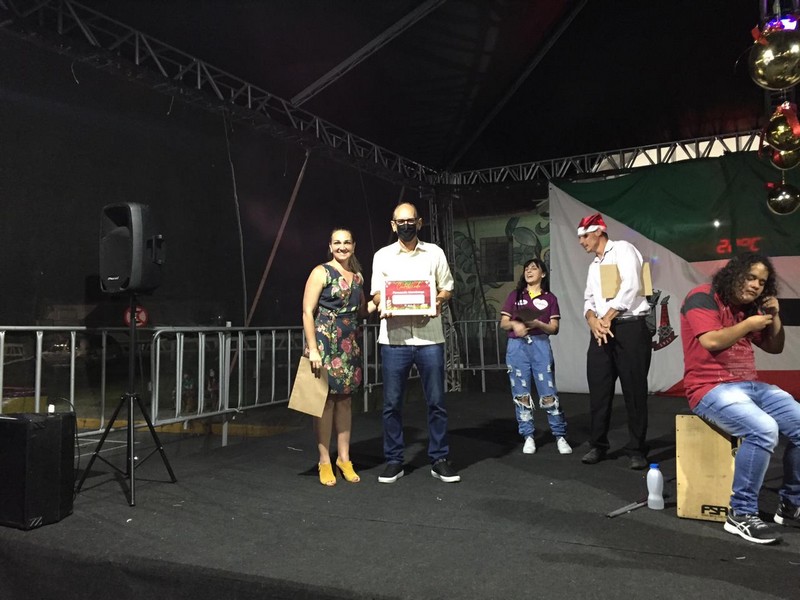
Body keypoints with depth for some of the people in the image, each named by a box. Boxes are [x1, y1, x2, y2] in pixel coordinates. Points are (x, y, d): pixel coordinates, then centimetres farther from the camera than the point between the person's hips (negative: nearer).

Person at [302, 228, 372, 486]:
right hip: (325, 341, -5)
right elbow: (307, 312, -10)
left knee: (345, 398, 9)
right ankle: (324, 461, 9)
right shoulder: (321, 272, -5)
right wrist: (312, 349, -16)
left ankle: (344, 458, 19)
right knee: (326, 399, -2)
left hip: (349, 344, 5)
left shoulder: (358, 276, 13)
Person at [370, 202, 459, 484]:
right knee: (392, 403, 4)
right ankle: (394, 461, 17)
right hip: (394, 338, 0)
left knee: (436, 402, 4)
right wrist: (382, 305, -13)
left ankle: (439, 460, 17)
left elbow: (447, 288, 12)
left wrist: (438, 300, -9)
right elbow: (377, 293, 9)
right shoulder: (382, 255, 9)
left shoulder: (435, 252, 9)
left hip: (429, 337, 0)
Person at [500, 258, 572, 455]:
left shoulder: (550, 298, 7)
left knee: (548, 393, -5)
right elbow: (503, 323, 9)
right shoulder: (515, 296, 12)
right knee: (521, 394, 3)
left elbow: (554, 328, 2)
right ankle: (528, 437, 12)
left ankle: (560, 436, 6)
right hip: (517, 347, 2)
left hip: (540, 346, -1)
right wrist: (513, 324, -13)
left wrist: (537, 324, -16)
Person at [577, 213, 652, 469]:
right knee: (599, 390, 6)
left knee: (634, 391, -1)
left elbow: (630, 286, -14)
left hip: (630, 327, -7)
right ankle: (598, 445, 15)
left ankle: (637, 450, 7)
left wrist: (607, 319, -11)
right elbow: (589, 299, 15)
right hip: (601, 331, 7)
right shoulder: (594, 265, 22)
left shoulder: (622, 249, -1)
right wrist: (592, 320, -8)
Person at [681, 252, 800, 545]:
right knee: (764, 430, -31)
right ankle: (741, 514, -19)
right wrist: (749, 325, -9)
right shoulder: (703, 297, -6)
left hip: (751, 385, 9)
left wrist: (774, 317, 7)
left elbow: (775, 348, 23)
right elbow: (711, 341, -20)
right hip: (711, 388, -8)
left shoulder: (749, 307, 17)